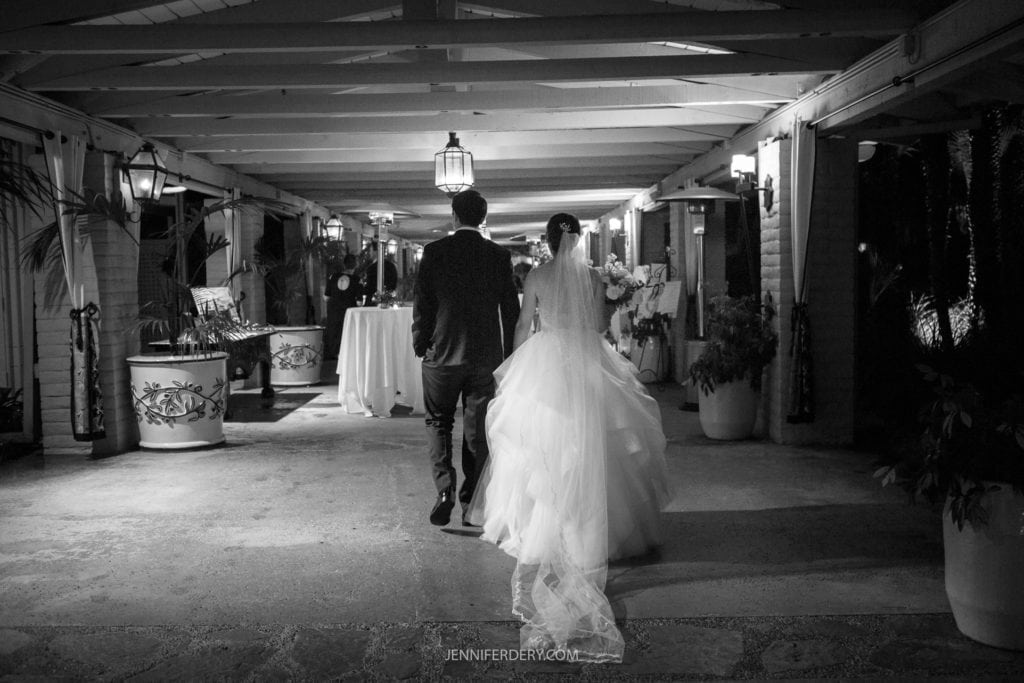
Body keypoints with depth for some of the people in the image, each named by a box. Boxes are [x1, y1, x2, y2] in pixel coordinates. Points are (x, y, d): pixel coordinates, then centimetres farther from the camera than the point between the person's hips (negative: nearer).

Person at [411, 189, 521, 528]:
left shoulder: (434, 251, -5)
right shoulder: (499, 255, 0)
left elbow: (421, 303, -4)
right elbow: (510, 307, 2)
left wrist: (420, 345, 8)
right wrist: (509, 354, 11)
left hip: (442, 352, -1)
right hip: (486, 355, 2)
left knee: (438, 422, 13)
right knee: (477, 429, 10)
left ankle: (444, 490, -6)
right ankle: (472, 505, 13)